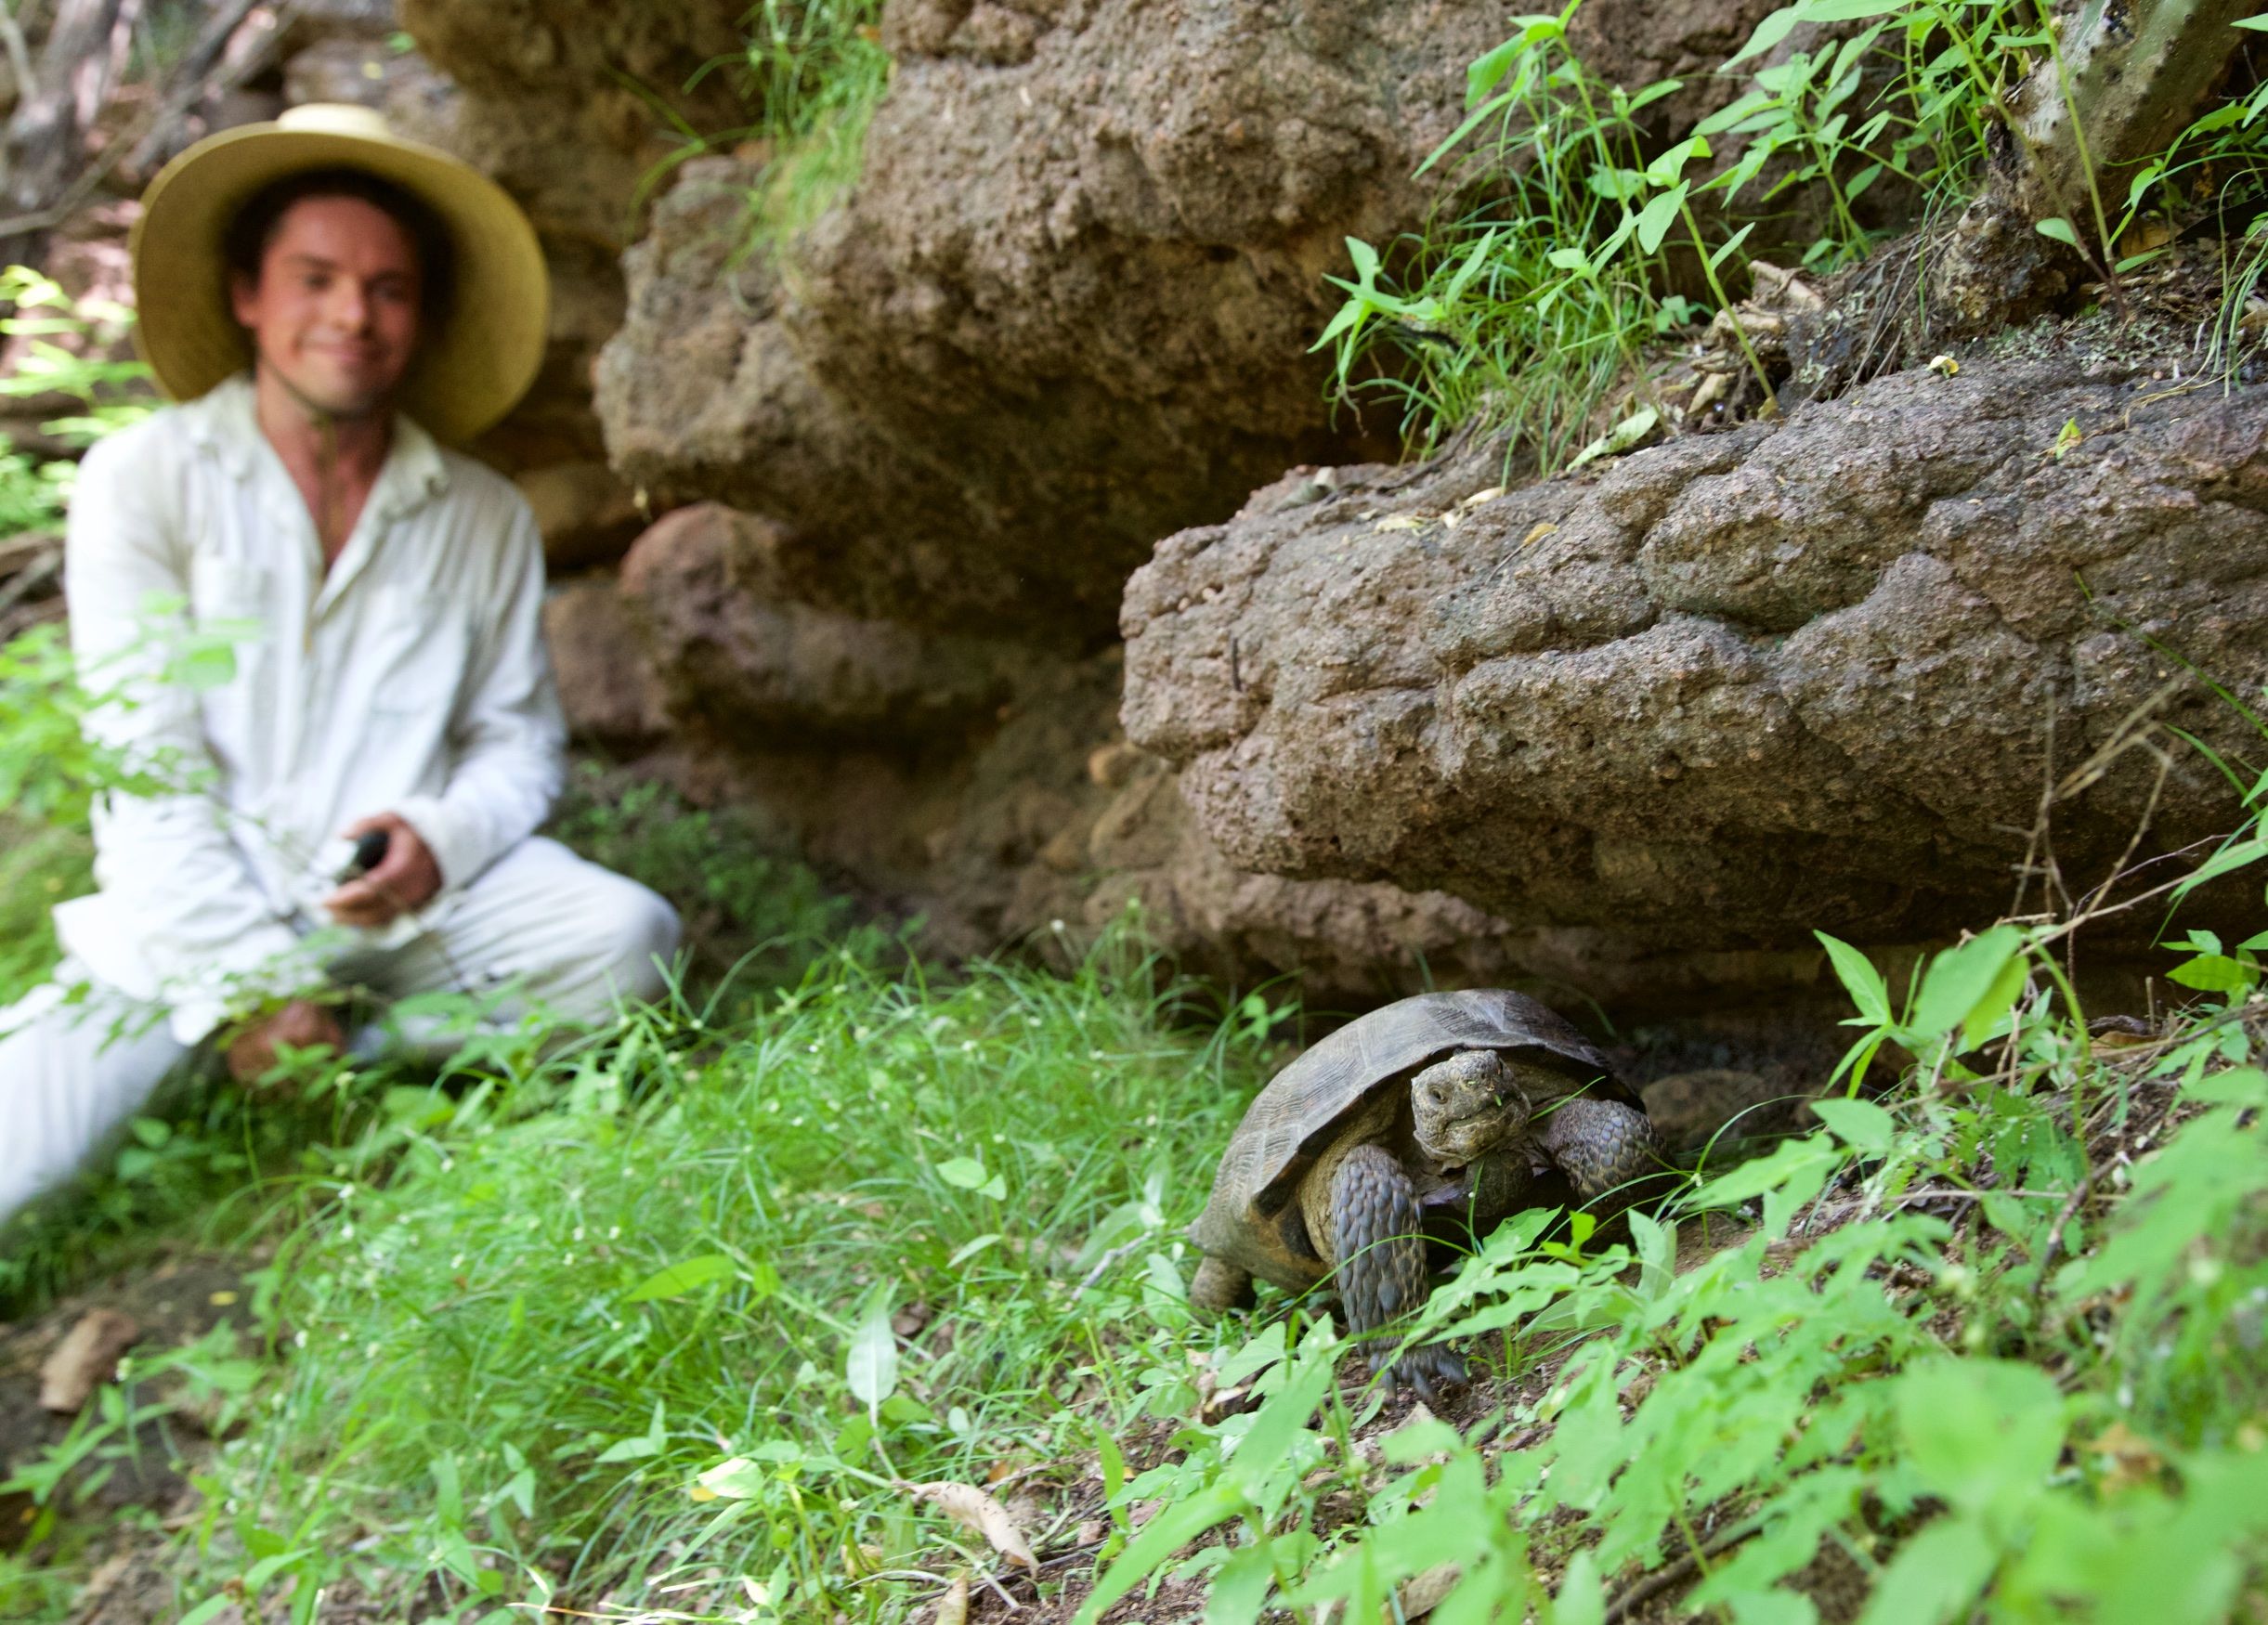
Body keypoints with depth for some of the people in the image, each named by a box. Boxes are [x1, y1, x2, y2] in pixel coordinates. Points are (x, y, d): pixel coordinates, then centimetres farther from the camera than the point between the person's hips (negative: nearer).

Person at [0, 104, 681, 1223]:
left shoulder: (484, 520, 7)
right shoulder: (142, 480, -1)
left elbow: (518, 738, 9)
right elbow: (148, 762, -7)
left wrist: (442, 837, -15)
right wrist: (248, 985, -14)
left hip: (408, 907, 3)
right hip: (196, 916, -2)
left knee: (624, 940, -25)